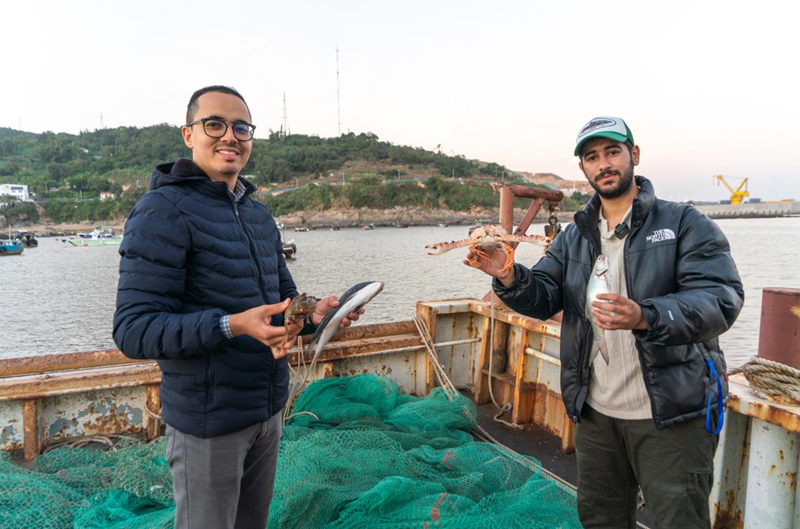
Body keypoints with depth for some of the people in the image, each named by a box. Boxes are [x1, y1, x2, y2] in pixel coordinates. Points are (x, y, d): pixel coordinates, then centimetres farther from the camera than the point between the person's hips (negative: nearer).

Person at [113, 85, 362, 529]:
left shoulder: (260, 215, 10)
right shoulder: (164, 211, -16)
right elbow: (133, 330, -20)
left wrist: (313, 313, -5)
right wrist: (232, 326, -33)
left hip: (268, 410, 7)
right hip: (208, 421, -7)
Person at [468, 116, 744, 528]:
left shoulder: (685, 224, -7)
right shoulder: (573, 238, 8)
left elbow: (723, 300, -19)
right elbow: (543, 298, -2)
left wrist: (646, 318, -37)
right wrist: (508, 278, -25)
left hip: (673, 415, -4)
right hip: (595, 413, 5)